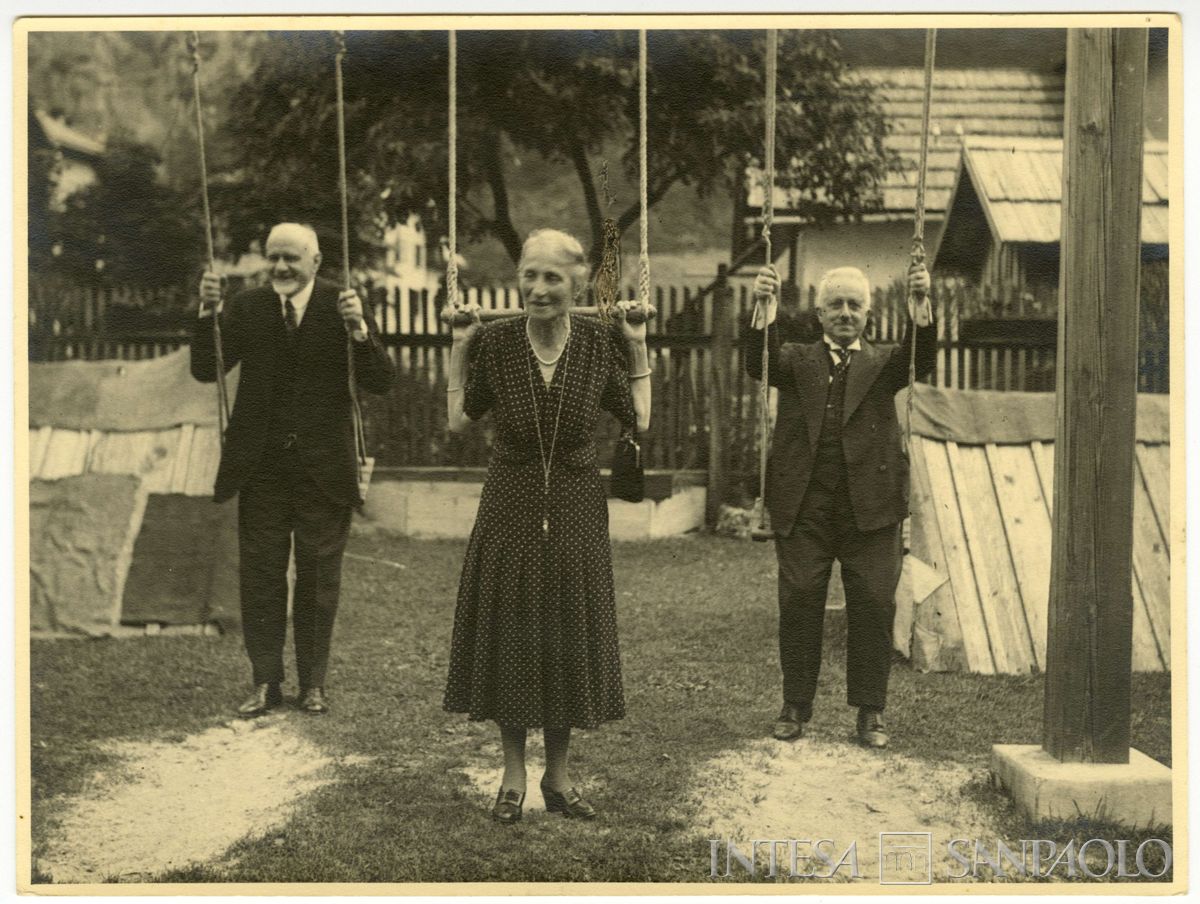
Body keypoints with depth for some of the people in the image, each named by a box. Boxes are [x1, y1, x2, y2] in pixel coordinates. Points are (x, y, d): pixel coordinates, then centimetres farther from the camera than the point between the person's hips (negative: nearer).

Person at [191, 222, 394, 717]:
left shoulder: (341, 305, -4)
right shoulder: (244, 309, 2)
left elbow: (381, 382, -10)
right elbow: (205, 370, -5)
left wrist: (358, 329, -25)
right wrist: (207, 314, -17)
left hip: (323, 468, -1)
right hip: (261, 467, 2)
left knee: (318, 579, 8)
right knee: (260, 577, 6)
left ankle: (313, 684, 19)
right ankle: (265, 682, 17)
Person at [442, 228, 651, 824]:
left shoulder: (599, 343, -7)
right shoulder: (493, 341, -9)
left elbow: (639, 422, -3)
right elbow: (458, 422, -3)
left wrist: (638, 351, -4)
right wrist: (458, 350, -6)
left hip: (576, 511, 1)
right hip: (511, 507, -1)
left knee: (569, 641, 9)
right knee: (507, 638, 6)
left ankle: (557, 777, 25)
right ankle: (513, 778, 22)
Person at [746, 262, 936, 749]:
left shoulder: (882, 365, 14)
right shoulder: (797, 361, 13)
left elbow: (922, 360, -5)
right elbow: (759, 364, -7)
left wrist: (921, 303, -21)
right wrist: (764, 308, -23)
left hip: (870, 505, 0)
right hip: (803, 505, 0)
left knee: (873, 606, 1)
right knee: (799, 603, 2)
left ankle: (870, 711, 11)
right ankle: (796, 705, 13)